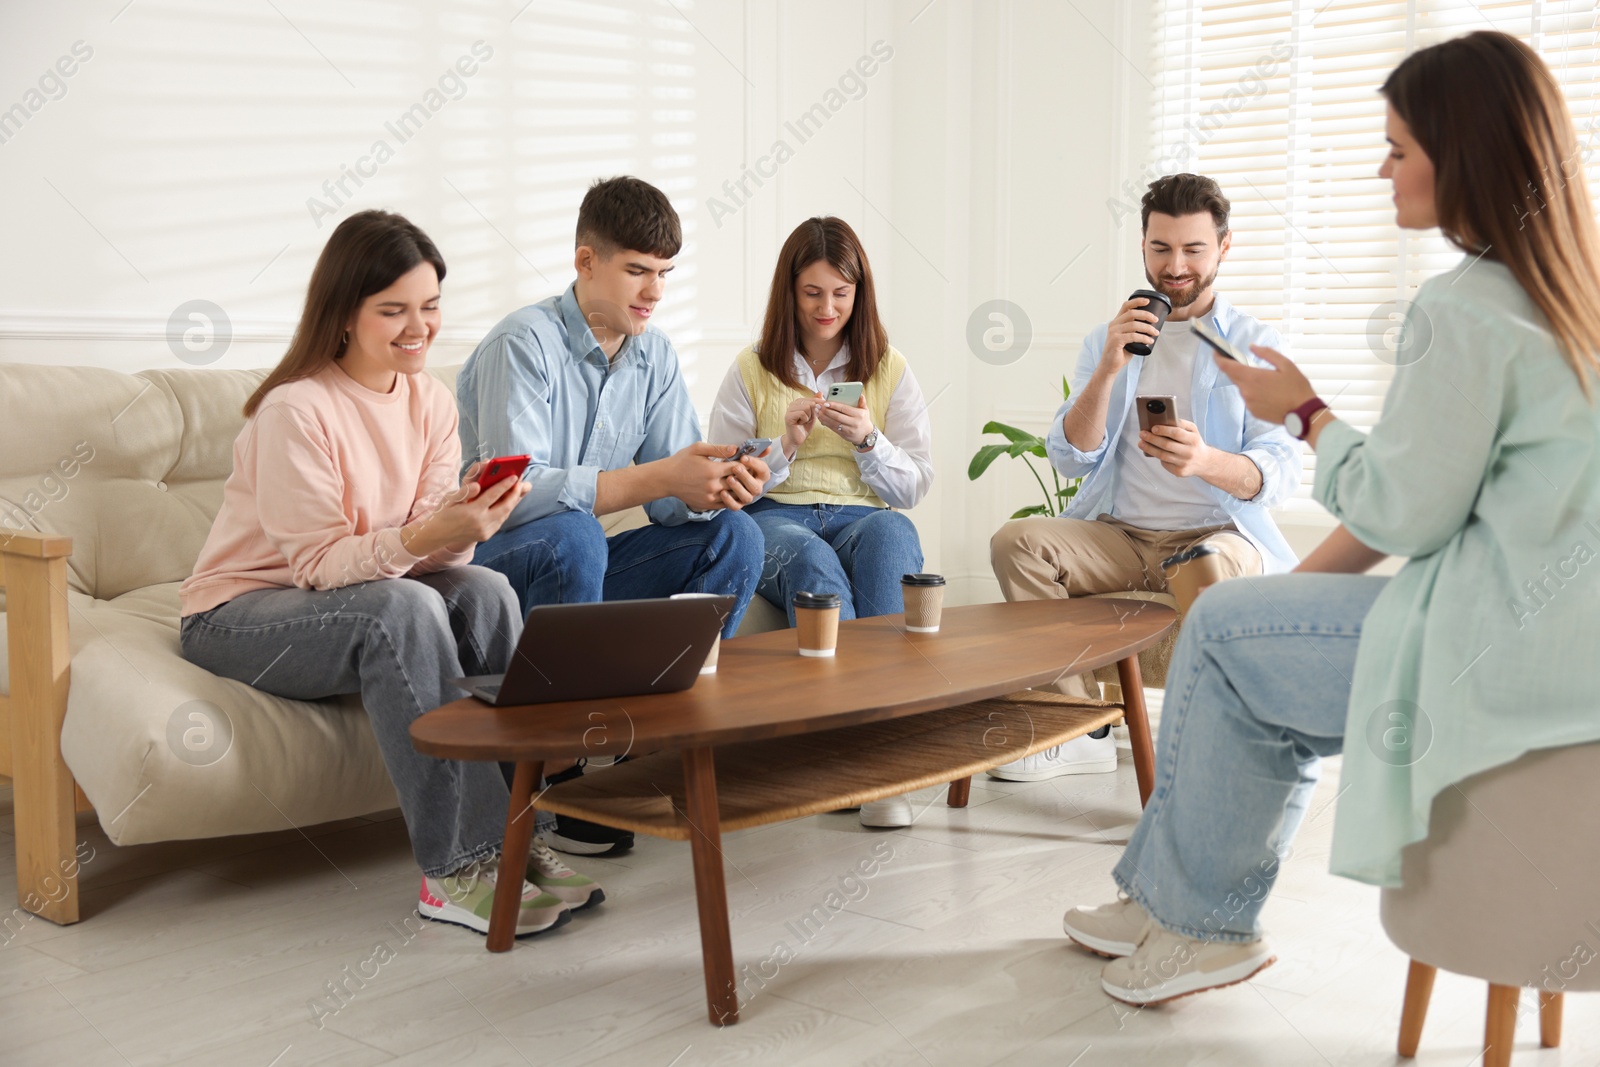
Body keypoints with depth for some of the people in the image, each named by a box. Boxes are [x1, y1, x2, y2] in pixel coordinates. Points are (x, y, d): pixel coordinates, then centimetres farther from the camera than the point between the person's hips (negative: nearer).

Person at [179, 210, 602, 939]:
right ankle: (458, 870, -31)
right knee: (403, 609, -35)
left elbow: (434, 554, -4)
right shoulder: (296, 410, -19)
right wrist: (423, 535, -37)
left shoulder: (429, 401, 1)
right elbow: (319, 564, -21)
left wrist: (463, 526, -28)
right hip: (240, 614, -6)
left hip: (365, 601, 6)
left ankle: (511, 837, -20)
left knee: (483, 589, -24)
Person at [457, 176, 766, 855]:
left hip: (579, 567, 7)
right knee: (570, 537, -38)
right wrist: (659, 477, -35)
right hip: (487, 563, -6)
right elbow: (515, 492, -30)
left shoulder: (654, 355, 4)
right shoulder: (524, 343, -18)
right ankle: (557, 782, -26)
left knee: (733, 535, -10)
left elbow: (672, 496, 2)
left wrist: (714, 488, -23)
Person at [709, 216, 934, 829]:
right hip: (772, 520, -1)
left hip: (864, 517, 1)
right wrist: (784, 444, -9)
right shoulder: (751, 371, 12)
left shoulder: (890, 370, 15)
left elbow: (915, 487, 9)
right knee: (810, 558, -38)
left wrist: (867, 439, -9)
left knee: (891, 537, -37)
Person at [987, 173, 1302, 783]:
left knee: (1209, 570, -38)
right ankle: (1084, 729, -16)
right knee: (1016, 541, -23)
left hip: (1218, 533, -3)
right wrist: (1108, 369, -15)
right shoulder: (1107, 341, 13)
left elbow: (1280, 471, -9)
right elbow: (1070, 461, 1)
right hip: (1118, 536, 4)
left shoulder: (1256, 346, 5)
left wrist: (1204, 460, -31)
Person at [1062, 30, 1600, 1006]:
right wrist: (1311, 577, 13)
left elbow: (1403, 512, -16)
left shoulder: (1467, 310, -19)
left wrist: (1306, 410, 0)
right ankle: (1179, 904, 27)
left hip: (1512, 654, -10)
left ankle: (1199, 914, 19)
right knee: (1273, 625, 19)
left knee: (1225, 630, 2)